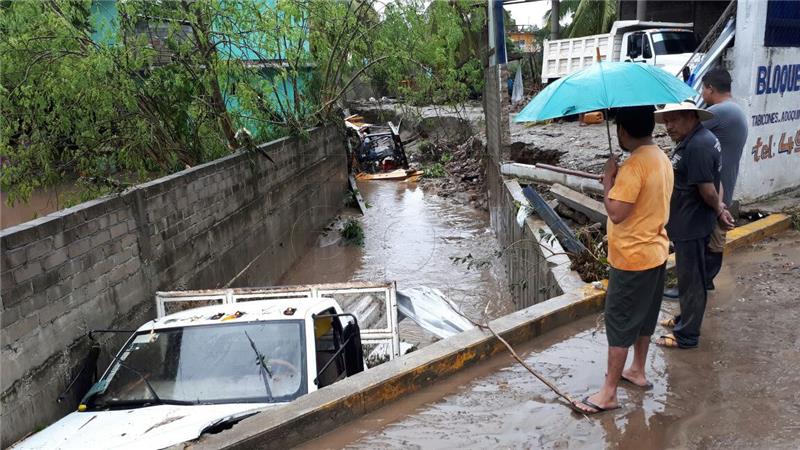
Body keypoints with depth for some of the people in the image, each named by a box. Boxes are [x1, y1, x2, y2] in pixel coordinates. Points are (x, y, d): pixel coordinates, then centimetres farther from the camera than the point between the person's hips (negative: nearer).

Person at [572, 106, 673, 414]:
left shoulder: (634, 165, -25)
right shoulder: (662, 159, 5)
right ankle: (638, 371, 38)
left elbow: (616, 213, -26)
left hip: (632, 258, -9)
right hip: (655, 252, 9)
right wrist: (617, 180, 9)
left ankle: (608, 394, 8)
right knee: (643, 317, 22)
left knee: (619, 325, 0)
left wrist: (608, 179, -15)